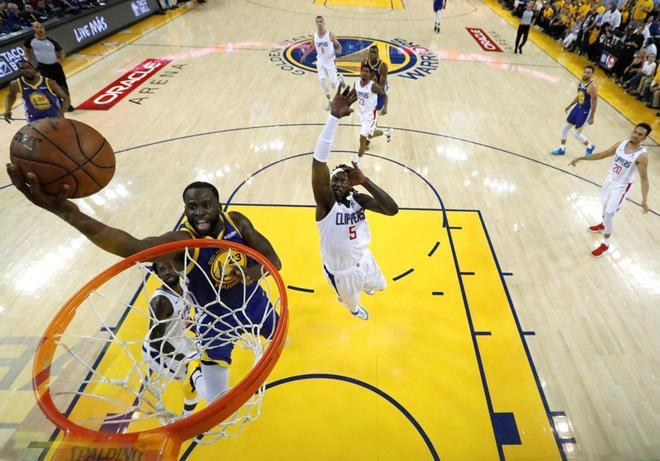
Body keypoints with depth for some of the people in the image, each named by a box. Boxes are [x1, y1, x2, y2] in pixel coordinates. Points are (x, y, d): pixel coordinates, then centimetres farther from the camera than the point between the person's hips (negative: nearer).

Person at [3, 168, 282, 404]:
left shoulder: (237, 221, -18)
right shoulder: (182, 240, -31)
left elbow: (274, 261, -16)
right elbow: (132, 246, -51)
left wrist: (242, 275, -37)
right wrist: (70, 214, -67)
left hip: (254, 303, 4)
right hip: (216, 319, -4)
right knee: (215, 399, 0)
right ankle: (197, 379, 37)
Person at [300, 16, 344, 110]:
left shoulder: (330, 34, -11)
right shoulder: (315, 35, -1)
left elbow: (338, 45, -3)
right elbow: (312, 47, 17)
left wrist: (338, 51, -25)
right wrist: (304, 55, 8)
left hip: (330, 62, -3)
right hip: (320, 62, 3)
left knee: (333, 85, -4)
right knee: (322, 81, -11)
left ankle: (340, 79, 35)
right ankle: (330, 101, 5)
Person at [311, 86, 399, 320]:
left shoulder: (358, 199, -16)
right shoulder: (326, 203, -29)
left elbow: (393, 210, -30)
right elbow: (318, 163, -46)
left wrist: (365, 181, -38)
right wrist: (334, 117, -55)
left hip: (363, 259, 4)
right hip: (340, 271, -4)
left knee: (379, 285, 32)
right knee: (350, 300, 26)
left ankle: (364, 285, 68)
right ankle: (354, 307, 64)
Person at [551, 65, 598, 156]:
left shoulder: (592, 86, -23)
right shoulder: (579, 83, 2)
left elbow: (594, 102, -20)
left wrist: (591, 117, -20)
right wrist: (570, 106, 23)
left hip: (585, 111, -8)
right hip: (577, 107, 8)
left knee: (577, 134, -2)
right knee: (565, 128, 11)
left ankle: (590, 147, 24)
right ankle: (562, 149, 25)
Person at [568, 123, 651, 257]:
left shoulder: (642, 155, -24)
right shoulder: (621, 144, -7)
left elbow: (644, 178, -23)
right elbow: (602, 155, 4)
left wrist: (644, 199, -30)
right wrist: (581, 158, 0)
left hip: (621, 187, -6)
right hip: (610, 179, 6)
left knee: (609, 215, -4)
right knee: (605, 205, 28)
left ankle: (605, 243, 12)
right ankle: (603, 225, 56)